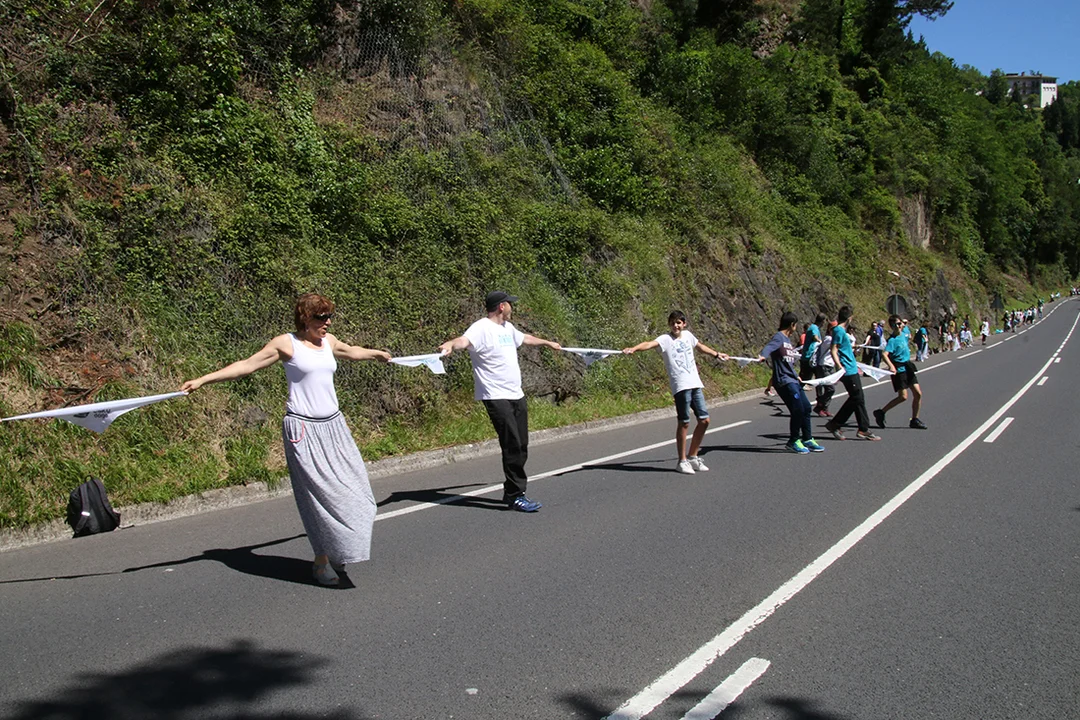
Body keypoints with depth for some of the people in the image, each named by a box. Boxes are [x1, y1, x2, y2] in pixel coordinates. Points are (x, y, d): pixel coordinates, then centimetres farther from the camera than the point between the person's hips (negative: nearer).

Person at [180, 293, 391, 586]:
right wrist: (202, 380, -12)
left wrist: (377, 353, 52)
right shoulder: (286, 344, -5)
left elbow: (351, 351, 34)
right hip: (303, 428, -6)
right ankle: (321, 562, 6)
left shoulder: (329, 341, 12)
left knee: (350, 488, 1)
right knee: (319, 494, -7)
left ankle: (338, 553, 18)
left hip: (334, 426, 6)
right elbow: (247, 365, -6)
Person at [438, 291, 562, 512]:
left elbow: (525, 338, 38)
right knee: (512, 446, -10)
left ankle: (513, 492, 20)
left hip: (516, 395, 9)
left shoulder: (507, 327, 17)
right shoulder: (482, 328, -11)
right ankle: (514, 496, -1)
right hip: (496, 397, -9)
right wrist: (450, 344, -55)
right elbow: (465, 340, -32)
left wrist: (548, 343, 54)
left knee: (521, 446, 9)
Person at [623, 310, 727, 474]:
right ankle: (682, 461, 9)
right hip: (680, 386, -6)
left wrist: (717, 354, 49)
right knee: (684, 423, -3)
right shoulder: (665, 339, -5)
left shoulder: (688, 335, 13)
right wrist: (633, 349, -43)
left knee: (704, 420, 7)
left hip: (695, 384, 6)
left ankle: (692, 456, 22)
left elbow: (700, 346, 34)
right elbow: (650, 344, -24)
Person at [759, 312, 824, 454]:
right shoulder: (779, 337, -10)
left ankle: (807, 439, 27)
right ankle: (793, 441, 6)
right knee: (798, 410, -11)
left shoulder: (788, 339, 18)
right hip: (784, 382, -10)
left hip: (792, 380, 10)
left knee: (806, 408, 13)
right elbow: (769, 347, -32)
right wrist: (762, 356, -53)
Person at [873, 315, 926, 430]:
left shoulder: (904, 335, 9)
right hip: (899, 370, -7)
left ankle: (915, 420, 14)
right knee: (903, 397, -11)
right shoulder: (892, 340, -15)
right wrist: (891, 366, -45)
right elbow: (885, 354, -29)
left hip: (908, 368, 7)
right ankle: (881, 413, 2)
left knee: (918, 393, 3)